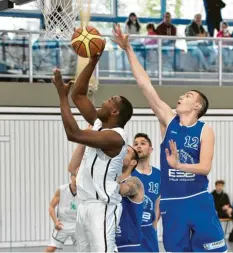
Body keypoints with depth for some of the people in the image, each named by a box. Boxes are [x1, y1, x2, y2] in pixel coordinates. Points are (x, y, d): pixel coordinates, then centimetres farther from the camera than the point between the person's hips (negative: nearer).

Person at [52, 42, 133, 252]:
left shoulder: (115, 137, -17)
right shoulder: (100, 125, 11)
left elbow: (73, 134, -27)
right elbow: (79, 95, 15)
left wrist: (62, 95, -22)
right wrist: (93, 62, 7)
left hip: (102, 207, -10)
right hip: (86, 205, 10)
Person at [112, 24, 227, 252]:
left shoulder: (205, 130, -3)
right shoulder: (168, 120, 3)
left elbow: (205, 167, -13)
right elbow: (145, 85, -3)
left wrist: (178, 165, -29)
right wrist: (128, 49, -8)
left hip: (198, 200, -2)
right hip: (171, 202, 3)